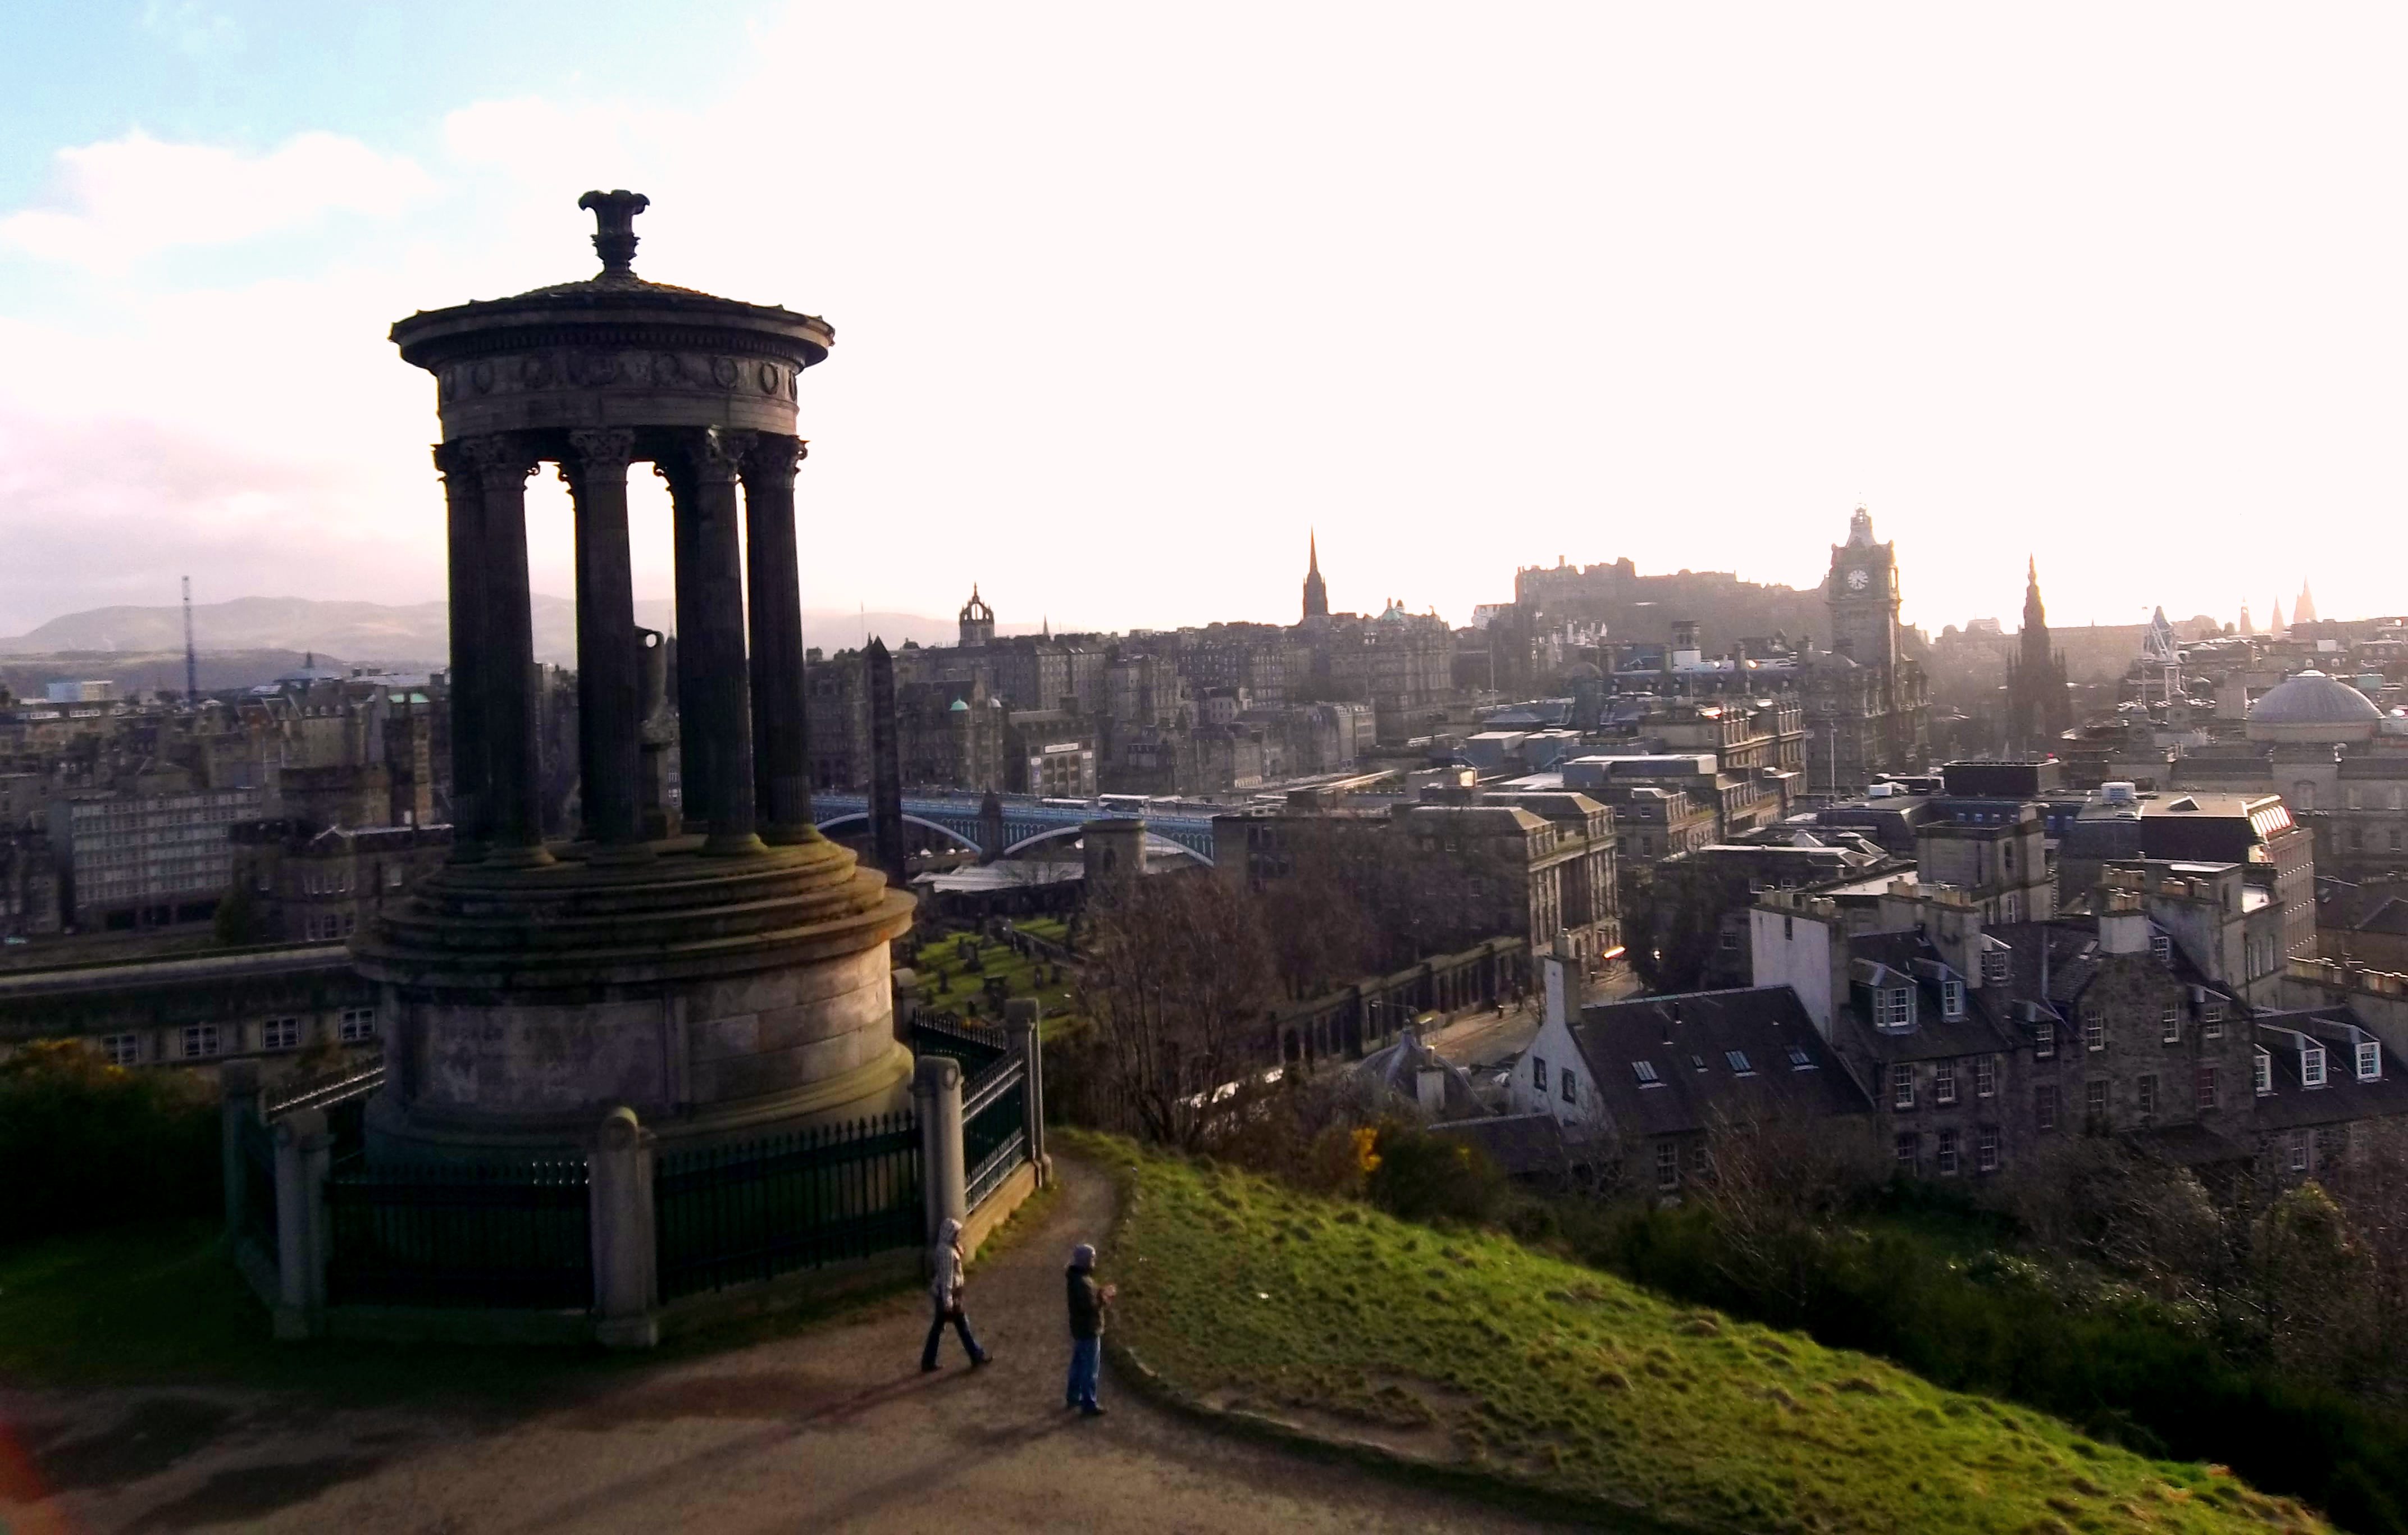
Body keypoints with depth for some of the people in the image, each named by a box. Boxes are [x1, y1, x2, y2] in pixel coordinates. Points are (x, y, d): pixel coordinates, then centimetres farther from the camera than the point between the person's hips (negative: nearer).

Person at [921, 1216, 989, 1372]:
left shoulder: (945, 1248, 7)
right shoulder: (947, 1252, -24)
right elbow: (946, 1277, -24)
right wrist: (948, 1300, -23)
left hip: (942, 1294, 9)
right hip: (949, 1294, -9)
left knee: (937, 1327, 13)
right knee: (963, 1325, 5)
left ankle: (928, 1362, 17)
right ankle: (977, 1356, 19)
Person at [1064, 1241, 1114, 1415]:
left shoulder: (1077, 1277, 4)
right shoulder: (1083, 1282, -27)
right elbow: (1091, 1307, -27)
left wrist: (1101, 1292, 1)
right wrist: (1105, 1298, -13)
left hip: (1079, 1329, 10)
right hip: (1088, 1331, -10)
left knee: (1078, 1365, 22)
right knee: (1090, 1370, 1)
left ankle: (1073, 1397, 33)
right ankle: (1089, 1405, 9)